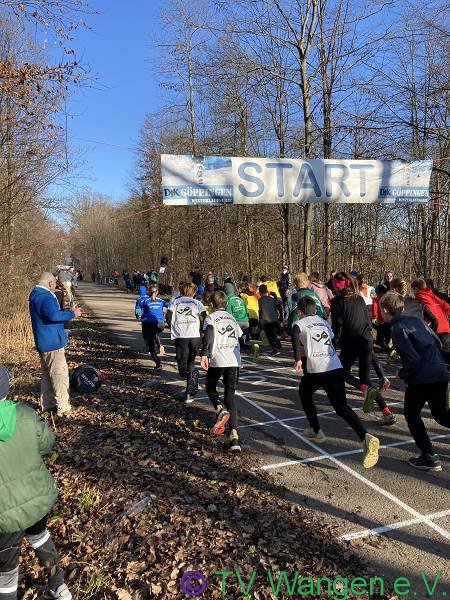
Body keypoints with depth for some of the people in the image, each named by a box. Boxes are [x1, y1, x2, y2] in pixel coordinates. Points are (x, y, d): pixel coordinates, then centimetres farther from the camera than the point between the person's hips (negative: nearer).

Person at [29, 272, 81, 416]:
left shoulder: (35, 296, 15)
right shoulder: (46, 297, -19)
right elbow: (54, 315, -35)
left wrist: (66, 312, 20)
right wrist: (72, 313, -25)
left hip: (43, 343, 10)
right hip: (52, 343, -10)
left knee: (47, 374, 18)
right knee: (60, 374, -6)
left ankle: (47, 404, 27)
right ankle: (63, 407, -4)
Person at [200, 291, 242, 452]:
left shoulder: (211, 317, 4)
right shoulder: (232, 318, 20)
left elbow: (209, 334, -15)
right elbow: (240, 336, 23)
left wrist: (204, 354, -22)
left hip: (217, 360, -4)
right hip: (234, 360, 4)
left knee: (210, 387, 21)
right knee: (231, 397, 8)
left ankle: (221, 409, -10)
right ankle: (234, 436, -5)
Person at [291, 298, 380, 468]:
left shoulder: (299, 323, 8)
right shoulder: (323, 322, 24)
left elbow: (295, 336, -16)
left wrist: (298, 359, -10)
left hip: (315, 369, -4)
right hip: (336, 368, 4)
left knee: (304, 394, 26)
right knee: (342, 406, 1)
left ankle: (316, 431, 28)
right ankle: (366, 437, -20)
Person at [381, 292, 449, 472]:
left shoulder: (398, 329, -13)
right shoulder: (417, 320, 11)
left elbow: (413, 360, -19)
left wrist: (402, 374, -1)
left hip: (421, 379, -7)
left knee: (411, 414, 14)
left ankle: (430, 458, 13)